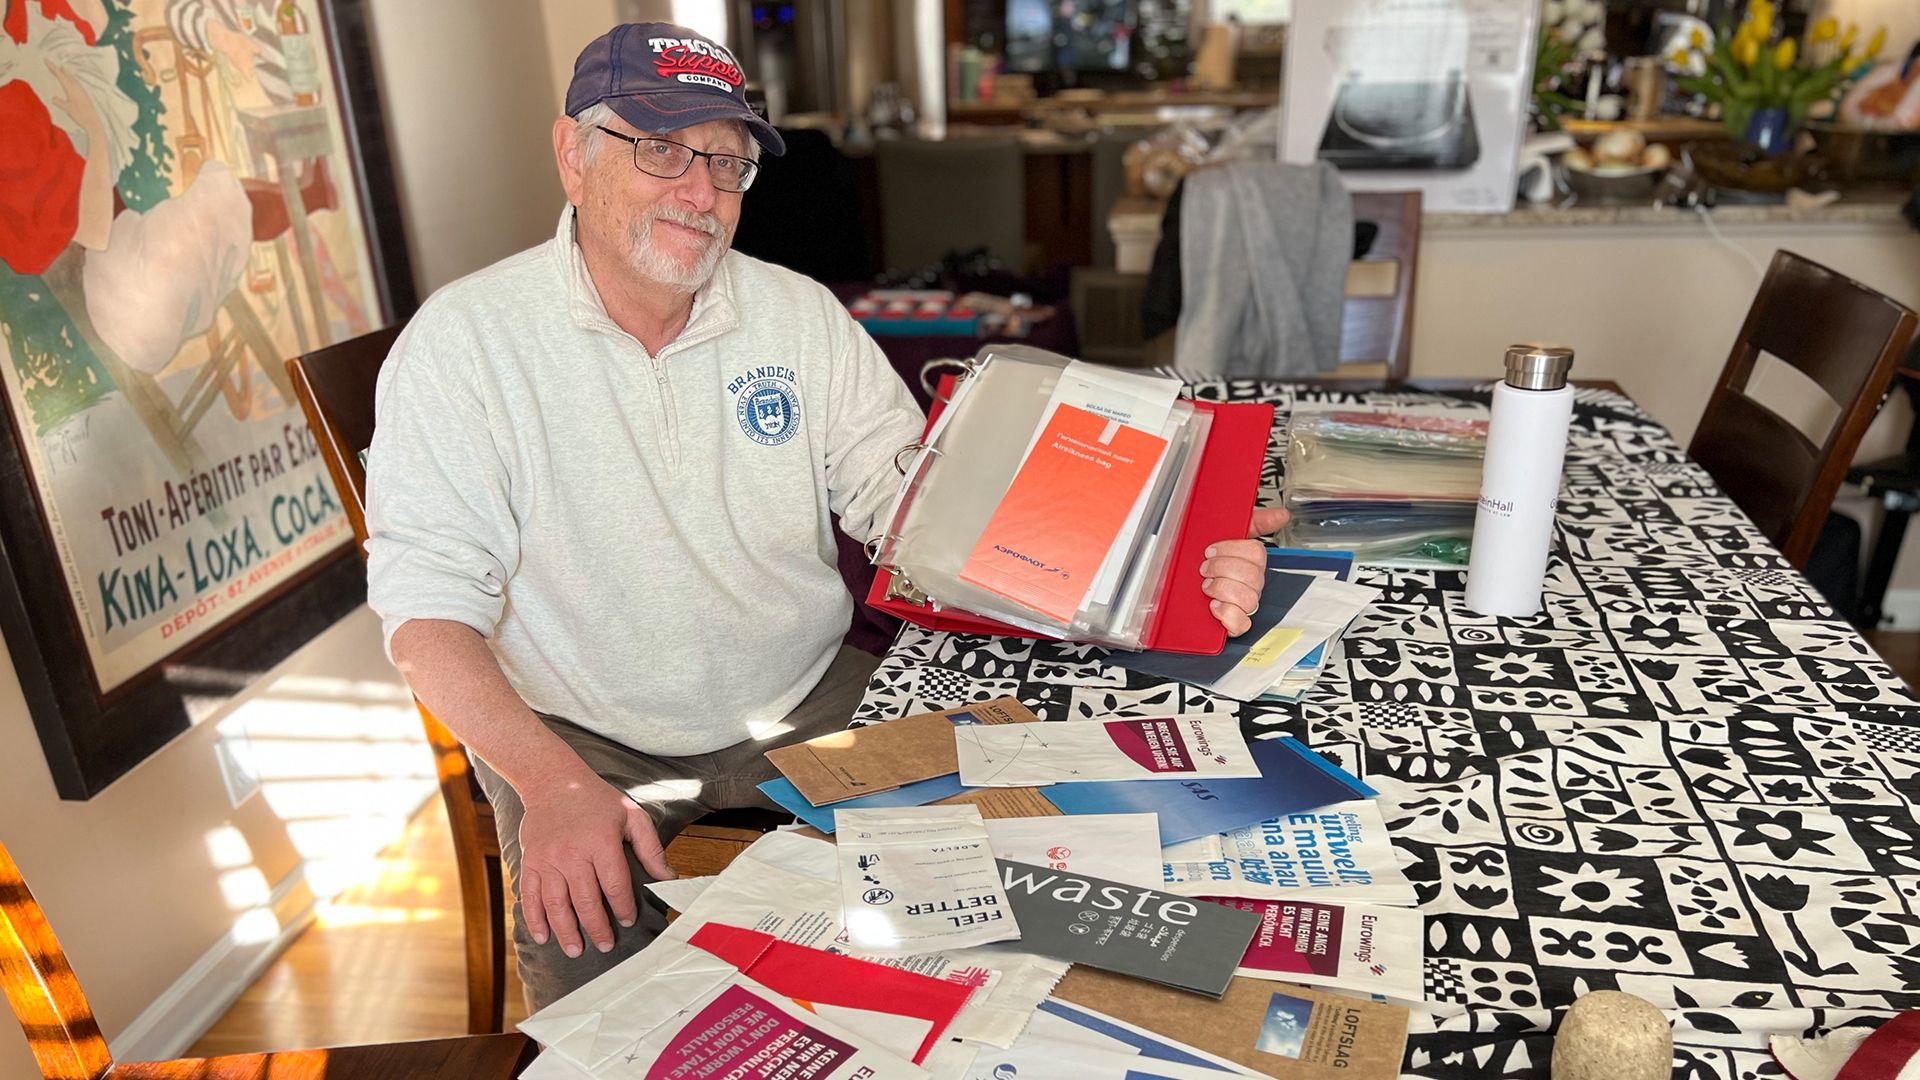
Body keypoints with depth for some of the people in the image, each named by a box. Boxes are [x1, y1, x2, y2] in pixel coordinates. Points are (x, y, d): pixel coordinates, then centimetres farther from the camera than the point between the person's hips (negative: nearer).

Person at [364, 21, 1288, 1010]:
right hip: (585, 740, -2)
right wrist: (555, 784, -32)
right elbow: (429, 604, -14)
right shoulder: (464, 341, -10)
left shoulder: (799, 315, -1)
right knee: (589, 958, -24)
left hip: (809, 706, 3)